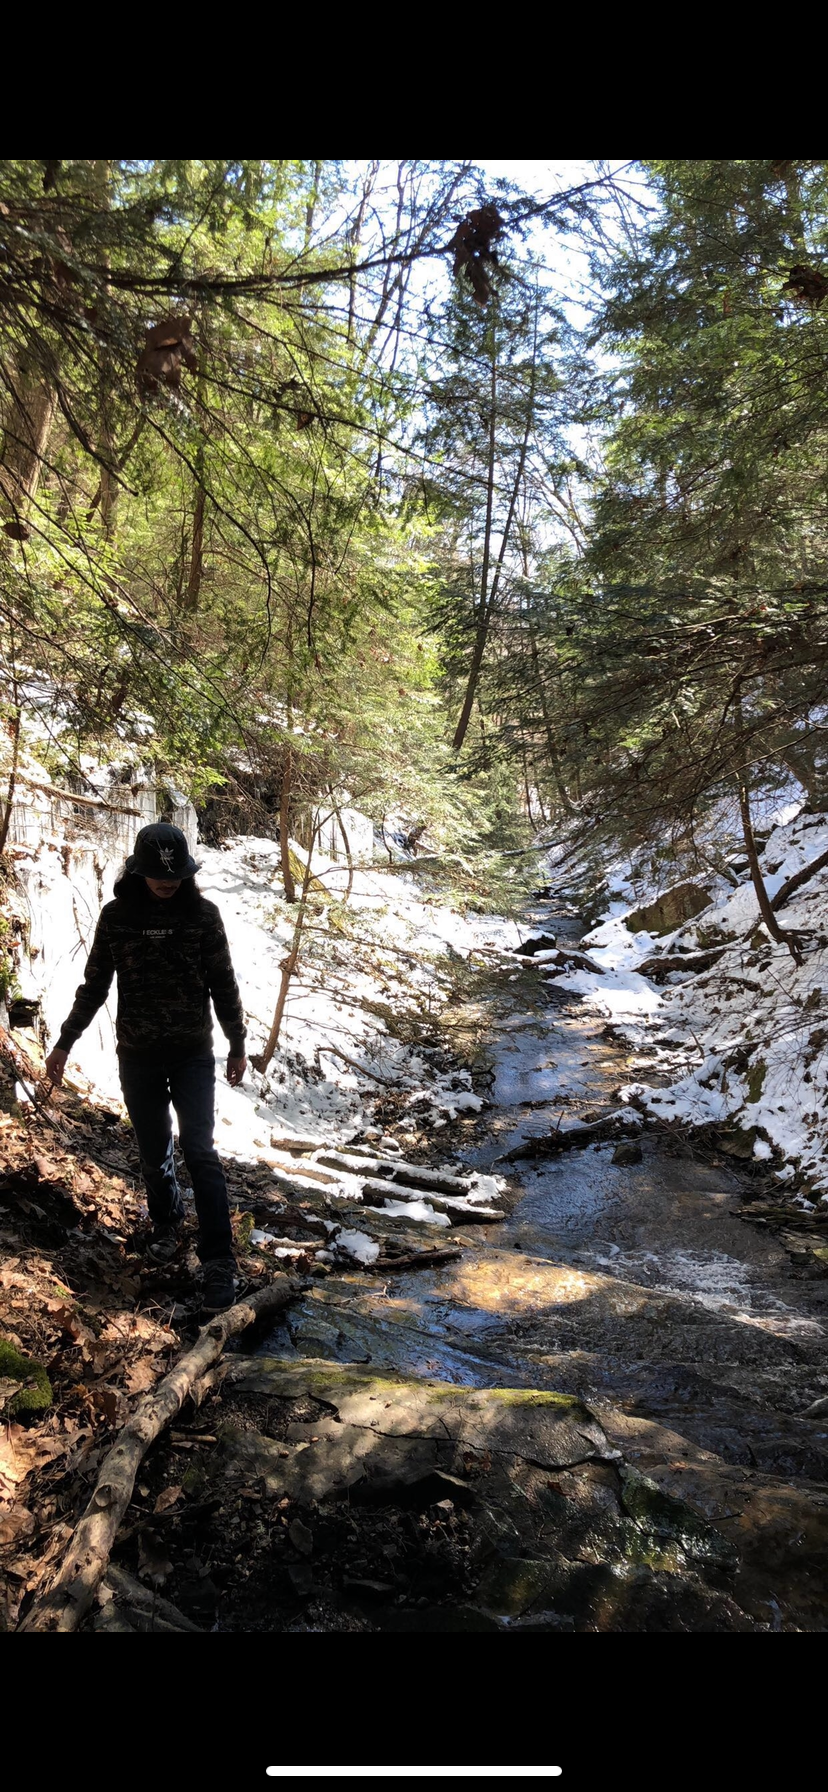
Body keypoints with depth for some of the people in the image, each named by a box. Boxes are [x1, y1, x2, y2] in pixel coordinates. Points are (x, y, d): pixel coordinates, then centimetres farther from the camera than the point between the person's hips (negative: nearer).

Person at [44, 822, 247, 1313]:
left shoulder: (203, 913, -5)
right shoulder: (117, 916, -3)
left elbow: (223, 985, 1)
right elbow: (94, 985, 6)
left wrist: (238, 1045, 5)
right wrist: (65, 1043, 8)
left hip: (193, 1052, -1)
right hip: (138, 1055, 2)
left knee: (200, 1149, -8)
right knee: (154, 1152, 11)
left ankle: (219, 1262, -4)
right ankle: (168, 1225, 37)